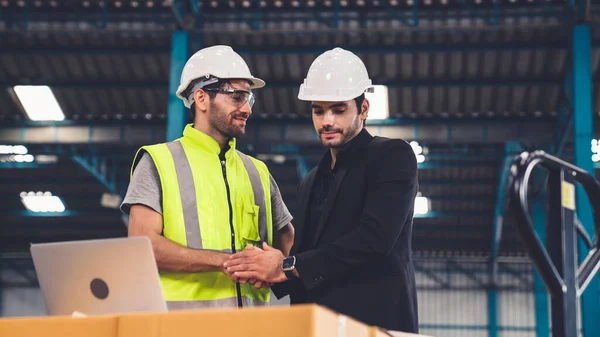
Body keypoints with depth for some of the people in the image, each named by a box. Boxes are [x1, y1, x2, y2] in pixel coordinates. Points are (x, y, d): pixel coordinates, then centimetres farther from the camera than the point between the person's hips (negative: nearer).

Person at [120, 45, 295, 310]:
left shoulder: (257, 172, 19)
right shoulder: (158, 161, 4)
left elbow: (287, 239, 24)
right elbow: (143, 244, -7)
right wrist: (227, 261, -13)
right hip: (182, 317, -4)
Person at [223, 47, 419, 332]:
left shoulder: (393, 157, -1)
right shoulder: (311, 184, 22)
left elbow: (375, 237, -15)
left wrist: (288, 266, -13)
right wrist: (267, 270, -3)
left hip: (376, 318, -6)